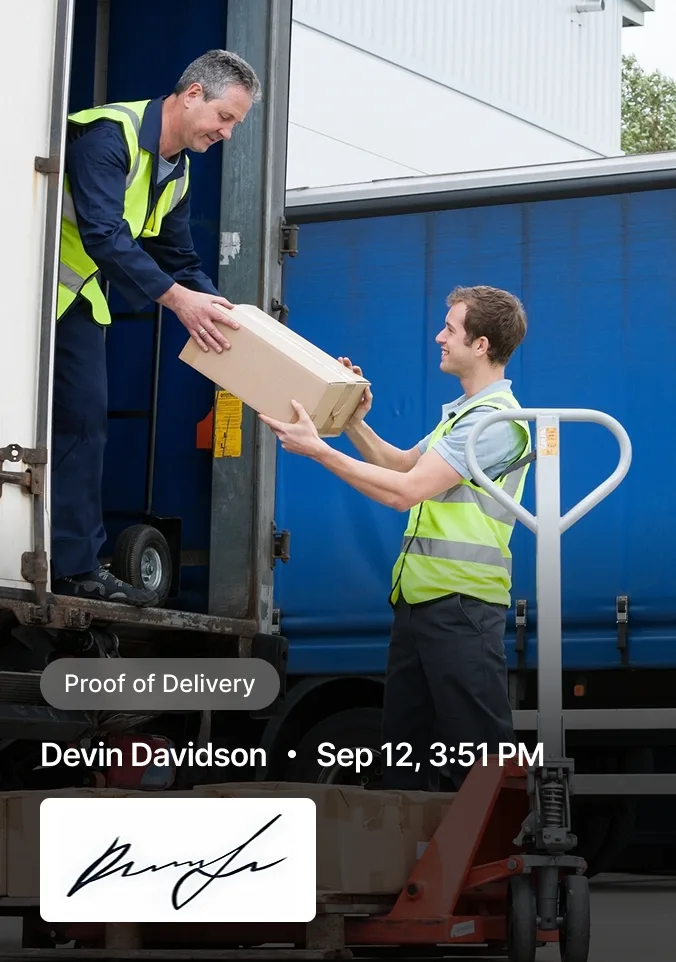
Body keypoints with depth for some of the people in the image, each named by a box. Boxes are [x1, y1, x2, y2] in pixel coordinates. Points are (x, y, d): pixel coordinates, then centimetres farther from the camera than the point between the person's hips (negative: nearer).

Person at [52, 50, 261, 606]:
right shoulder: (109, 134, -22)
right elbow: (103, 232, -33)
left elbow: (181, 260, 13)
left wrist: (215, 312, -3)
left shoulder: (178, 173, 7)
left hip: (78, 296, 9)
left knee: (84, 419, 1)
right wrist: (175, 297, -38)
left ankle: (75, 566, 1)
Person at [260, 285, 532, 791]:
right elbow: (402, 464, 27)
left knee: (479, 760, -7)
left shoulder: (497, 420, -15)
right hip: (419, 599, 10)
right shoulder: (461, 413, 17)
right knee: (403, 745, 15)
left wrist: (317, 450, -15)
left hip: (463, 607, -10)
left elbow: (404, 491, -19)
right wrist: (355, 423, 13)